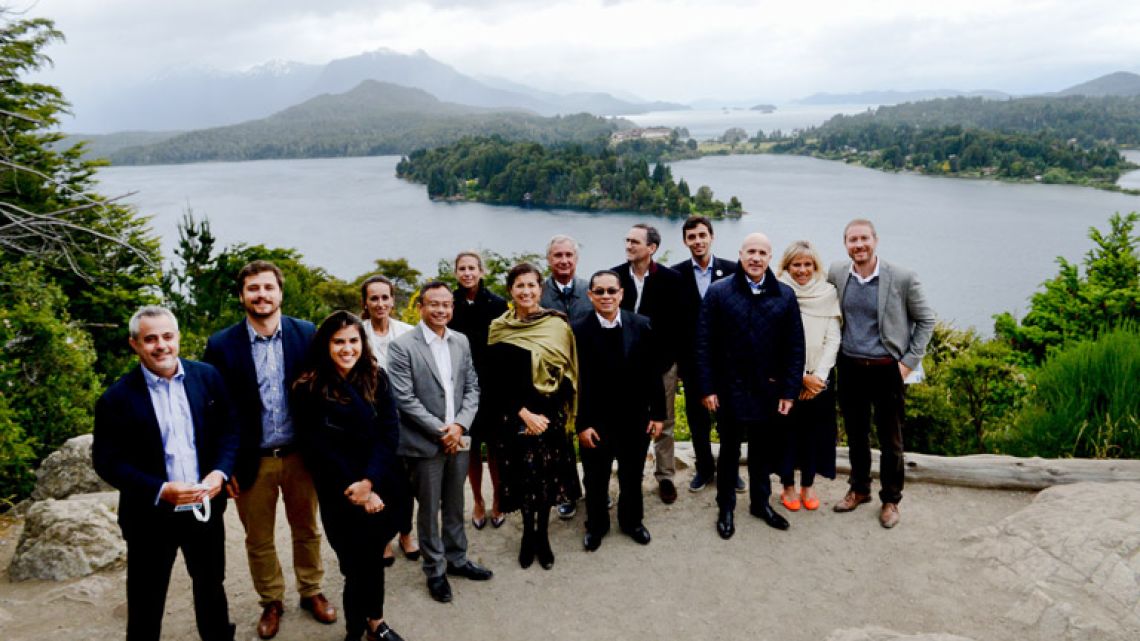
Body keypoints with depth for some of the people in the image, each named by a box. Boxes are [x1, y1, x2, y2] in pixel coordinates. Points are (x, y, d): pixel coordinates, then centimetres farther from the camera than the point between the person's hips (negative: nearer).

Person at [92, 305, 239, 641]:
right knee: (145, 603, 13)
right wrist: (160, 490, -23)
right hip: (151, 517, -3)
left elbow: (230, 428, 2)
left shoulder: (207, 377, -3)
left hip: (206, 507, 3)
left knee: (211, 586, 24)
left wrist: (221, 471, -15)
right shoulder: (117, 398, -13)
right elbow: (107, 461, -11)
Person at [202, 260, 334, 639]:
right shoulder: (221, 345, -7)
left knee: (306, 530, 18)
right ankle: (271, 602, 37)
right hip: (252, 462, 0)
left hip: (300, 455, 1)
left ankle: (311, 592, 39)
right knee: (258, 541, 15)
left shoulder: (307, 334, -6)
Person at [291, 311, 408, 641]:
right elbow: (317, 448, -9)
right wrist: (354, 491, -11)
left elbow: (389, 432, -3)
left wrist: (369, 481, -14)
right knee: (359, 562, 4)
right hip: (341, 494, -3)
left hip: (382, 488, 3)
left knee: (369, 559, 12)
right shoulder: (309, 389, -8)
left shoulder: (377, 379, 1)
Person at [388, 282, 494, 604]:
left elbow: (472, 388, 6)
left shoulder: (461, 342, 6)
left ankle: (456, 559, 35)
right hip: (425, 443, -4)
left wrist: (460, 425, -9)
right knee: (429, 510, 9)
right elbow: (404, 398, -14)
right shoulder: (403, 346, -10)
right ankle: (435, 570, 24)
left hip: (457, 439, 5)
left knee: (455, 505, 18)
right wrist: (440, 430, -15)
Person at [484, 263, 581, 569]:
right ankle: (528, 533, 28)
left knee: (547, 476, 5)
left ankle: (542, 535, 26)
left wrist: (546, 415, -10)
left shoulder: (558, 326, -4)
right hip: (513, 417, 0)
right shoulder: (498, 329, -2)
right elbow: (495, 382, -3)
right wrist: (523, 413, -12)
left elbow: (568, 375, -2)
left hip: (550, 416, 0)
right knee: (523, 476, 7)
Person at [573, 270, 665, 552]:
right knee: (595, 479, 16)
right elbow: (576, 382, -10)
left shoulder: (641, 325, -7)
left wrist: (658, 413, -1)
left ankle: (632, 520, 43)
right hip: (596, 422, -2)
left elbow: (652, 373, -2)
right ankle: (596, 525, 38)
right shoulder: (578, 330, -12)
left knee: (632, 476, 19)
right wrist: (581, 424, -11)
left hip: (635, 418, 2)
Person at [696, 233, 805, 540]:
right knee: (729, 451, 11)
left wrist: (789, 391, -2)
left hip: (769, 390, 2)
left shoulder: (785, 295, 0)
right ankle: (725, 508, 26)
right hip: (730, 389, -2)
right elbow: (704, 344, -6)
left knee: (763, 450, 16)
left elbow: (795, 347, 2)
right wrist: (707, 388, -9)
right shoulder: (718, 292, -6)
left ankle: (761, 502, 35)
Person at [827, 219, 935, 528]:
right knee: (856, 434, 17)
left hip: (887, 370, -3)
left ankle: (891, 500, 25)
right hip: (850, 368, 3)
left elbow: (926, 320, -1)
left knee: (891, 440, 8)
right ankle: (859, 489, 35)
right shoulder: (836, 274, -2)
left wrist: (909, 361, -6)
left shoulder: (902, 278, -11)